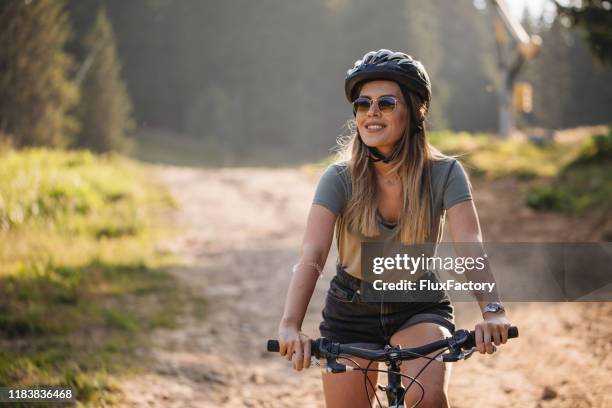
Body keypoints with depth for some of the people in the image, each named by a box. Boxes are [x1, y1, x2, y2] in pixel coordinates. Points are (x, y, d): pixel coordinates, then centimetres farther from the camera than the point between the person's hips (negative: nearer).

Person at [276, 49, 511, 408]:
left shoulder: (444, 174, -14)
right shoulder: (340, 179, -15)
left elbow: (470, 246, -26)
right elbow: (311, 256, -27)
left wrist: (492, 310, -45)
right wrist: (291, 325, -44)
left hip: (420, 310, -1)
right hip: (351, 314, 1)